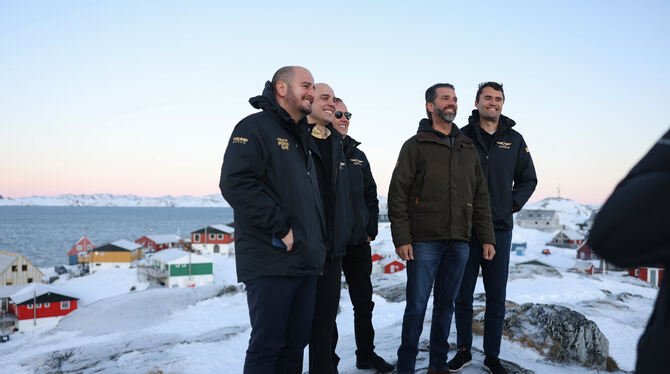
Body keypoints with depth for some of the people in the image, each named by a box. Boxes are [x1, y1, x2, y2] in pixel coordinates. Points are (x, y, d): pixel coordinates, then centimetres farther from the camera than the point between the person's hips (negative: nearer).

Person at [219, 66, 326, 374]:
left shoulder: (301, 139, 21)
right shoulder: (255, 128, -6)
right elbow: (235, 184, -20)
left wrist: (316, 238, 15)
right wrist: (280, 229, -19)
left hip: (306, 262, 8)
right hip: (271, 264, -8)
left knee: (295, 344, 13)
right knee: (266, 346, -2)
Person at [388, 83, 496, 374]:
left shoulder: (468, 148, 17)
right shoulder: (416, 145, 3)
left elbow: (481, 196, 17)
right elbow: (398, 194, -3)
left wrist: (487, 237, 10)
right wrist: (401, 238, -11)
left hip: (459, 241, 4)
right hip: (424, 241, -4)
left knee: (446, 303, 11)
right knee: (417, 306, -1)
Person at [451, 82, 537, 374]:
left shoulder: (514, 140, 9)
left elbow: (528, 179, 17)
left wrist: (513, 205, 3)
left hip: (499, 229, 2)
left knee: (497, 296, 6)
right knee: (463, 293, 7)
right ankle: (463, 350, 22)